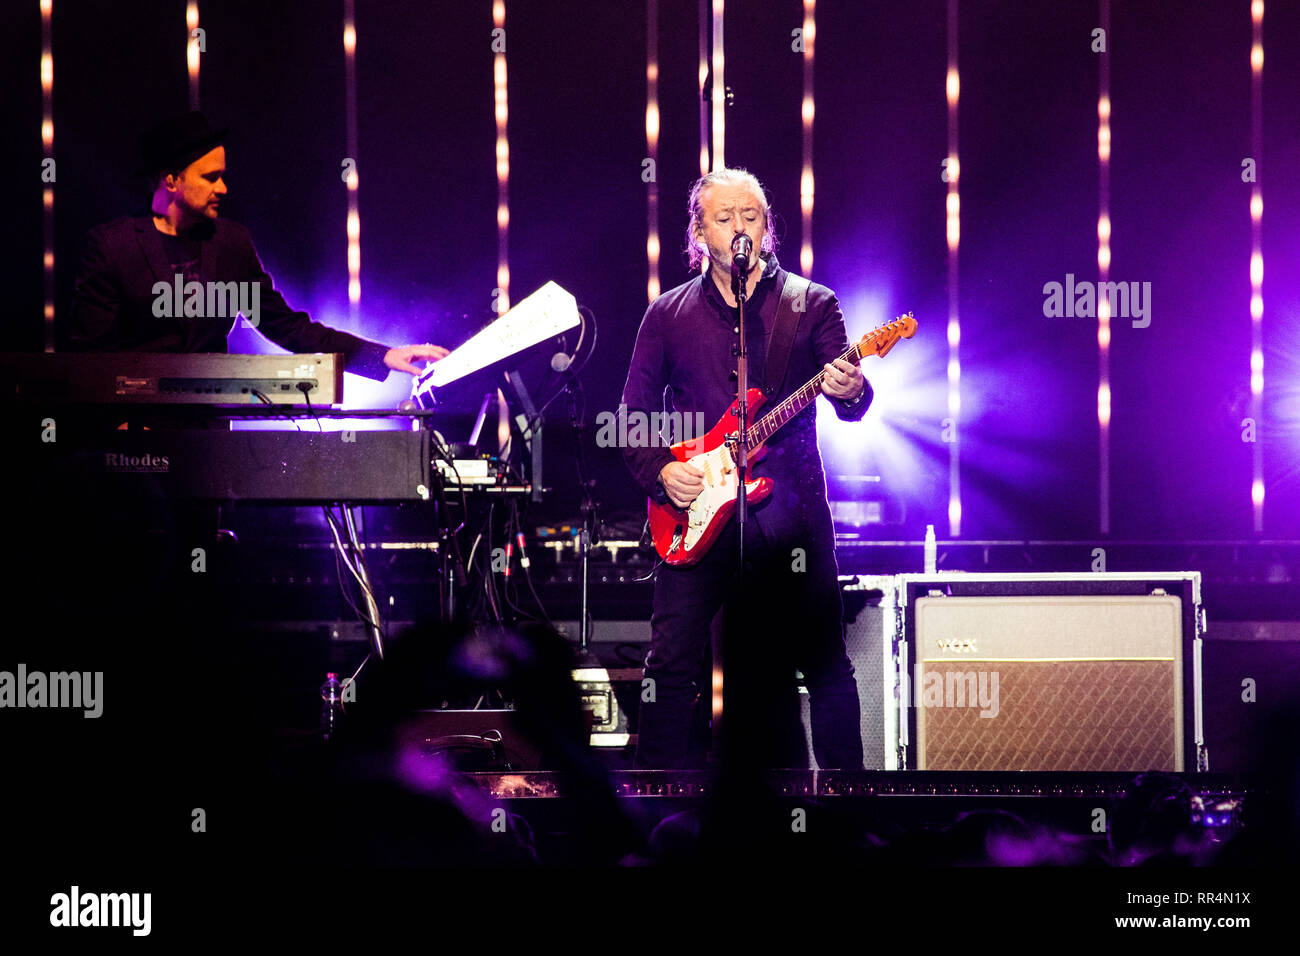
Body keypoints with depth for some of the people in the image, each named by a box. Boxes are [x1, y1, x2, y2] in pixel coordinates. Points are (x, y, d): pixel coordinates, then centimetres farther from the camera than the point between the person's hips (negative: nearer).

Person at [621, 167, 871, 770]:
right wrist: (661, 471, -6)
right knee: (673, 665, -6)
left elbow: (851, 405, -2)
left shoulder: (811, 304, 7)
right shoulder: (669, 315, 11)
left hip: (790, 513, -1)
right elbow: (633, 416, 12)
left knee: (824, 663, 0)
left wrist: (850, 392, -26)